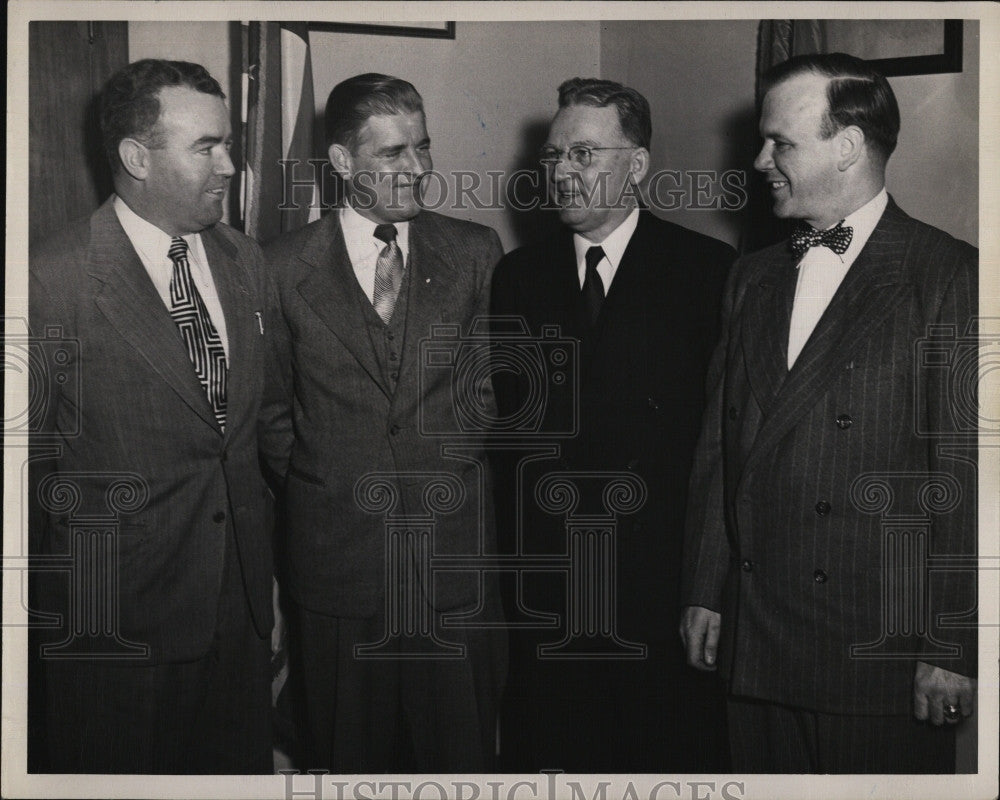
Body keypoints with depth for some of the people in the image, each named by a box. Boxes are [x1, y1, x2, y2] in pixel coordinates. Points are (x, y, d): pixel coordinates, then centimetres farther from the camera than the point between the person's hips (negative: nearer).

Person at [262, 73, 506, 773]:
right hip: (337, 552, 0)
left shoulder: (476, 252, 4)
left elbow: (496, 383, 11)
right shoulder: (284, 266, 0)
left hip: (455, 555, 1)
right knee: (350, 754, 12)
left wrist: (456, 453, 4)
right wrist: (317, 485, 6)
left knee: (461, 748, 9)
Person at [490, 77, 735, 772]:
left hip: (668, 579, -2)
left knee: (674, 748, 6)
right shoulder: (518, 275, 9)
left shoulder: (708, 269, -1)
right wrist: (511, 549, 1)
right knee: (548, 747, 9)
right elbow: (503, 417, 8)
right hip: (545, 580, 3)